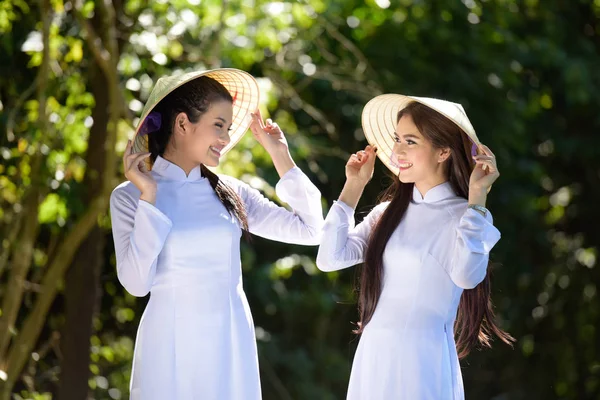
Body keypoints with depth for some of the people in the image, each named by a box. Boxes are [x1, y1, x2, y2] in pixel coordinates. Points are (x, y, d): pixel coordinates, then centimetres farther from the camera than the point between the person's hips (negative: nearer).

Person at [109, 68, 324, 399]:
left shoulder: (229, 192, 6)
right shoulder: (129, 196, -3)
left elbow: (309, 230, 6)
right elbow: (136, 283, -13)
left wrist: (281, 157, 6)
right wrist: (148, 198, -15)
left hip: (232, 345, 3)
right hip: (171, 347, -3)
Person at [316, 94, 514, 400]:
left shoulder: (466, 215, -7)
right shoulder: (387, 212, 10)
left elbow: (466, 275, -26)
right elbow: (330, 259, 1)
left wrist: (477, 196, -22)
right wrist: (354, 186, 6)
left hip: (421, 361, -5)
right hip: (372, 357, 5)